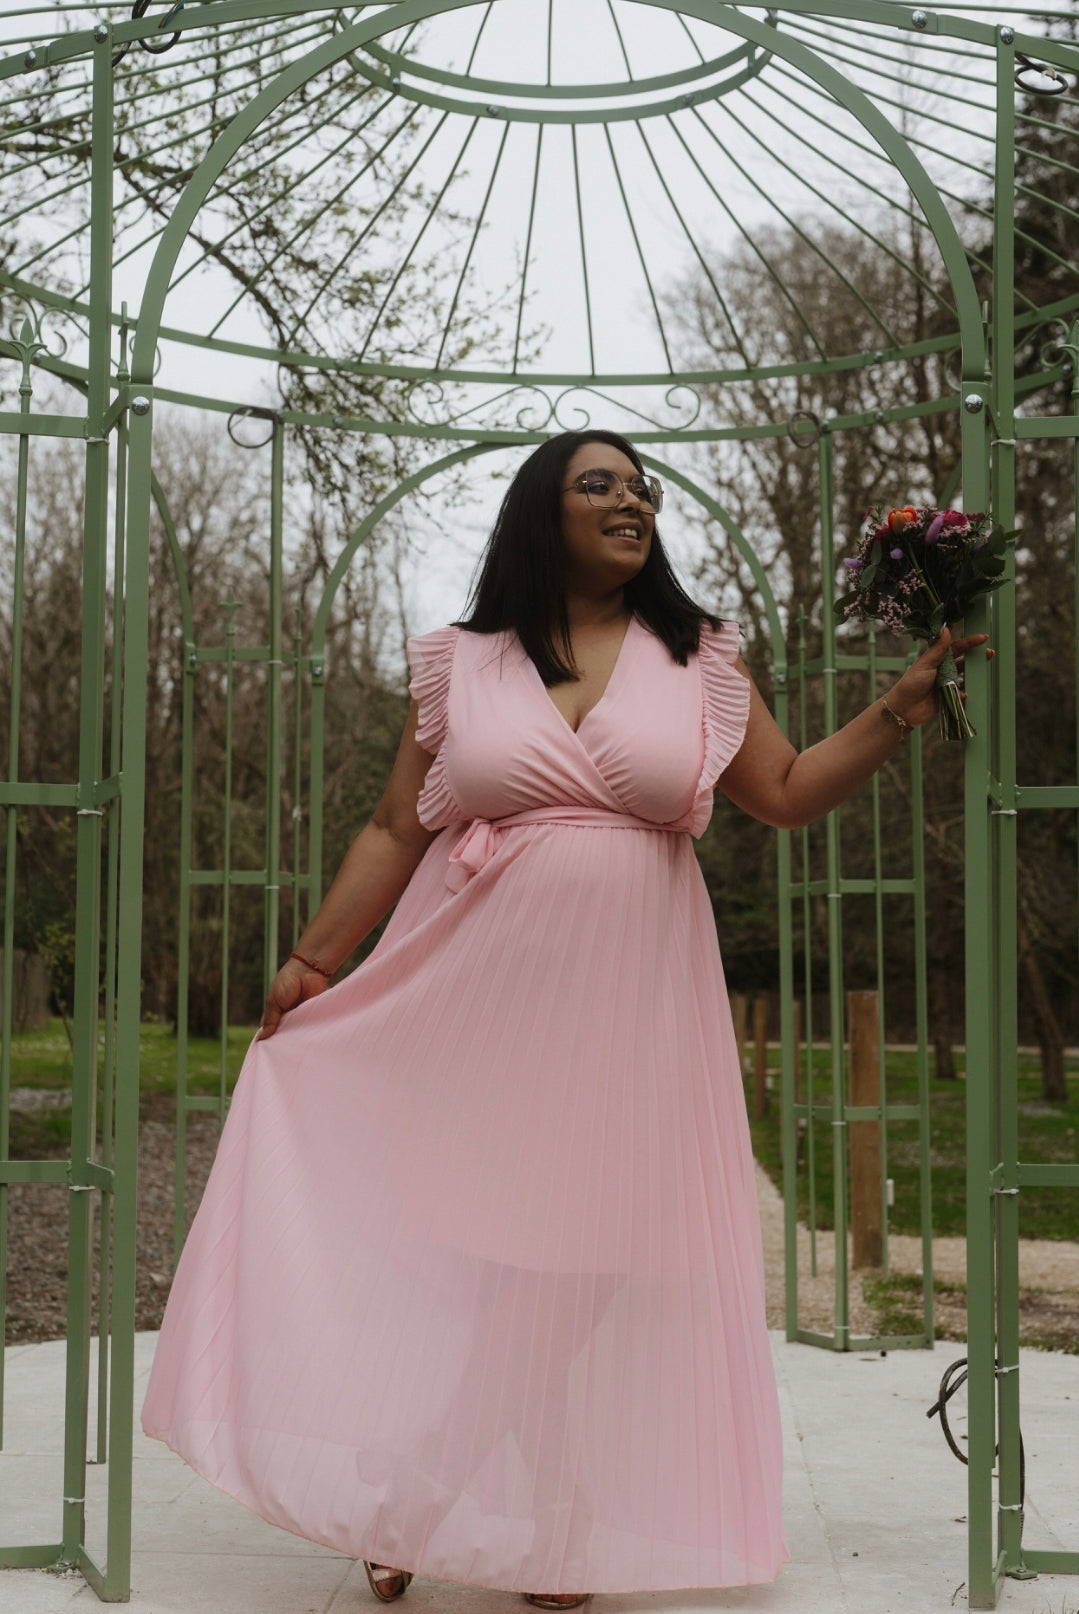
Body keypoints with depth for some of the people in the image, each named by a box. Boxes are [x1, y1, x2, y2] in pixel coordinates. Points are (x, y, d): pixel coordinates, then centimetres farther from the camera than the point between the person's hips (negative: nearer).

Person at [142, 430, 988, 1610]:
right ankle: (401, 1512, 19)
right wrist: (311, 963, 3)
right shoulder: (462, 664, 6)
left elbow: (787, 794, 7)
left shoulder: (698, 661, 9)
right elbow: (393, 833, 7)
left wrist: (903, 707, -3)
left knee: (592, 1263, 4)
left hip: (626, 1014, 1)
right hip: (472, 1002, -1)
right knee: (439, 1251, 1)